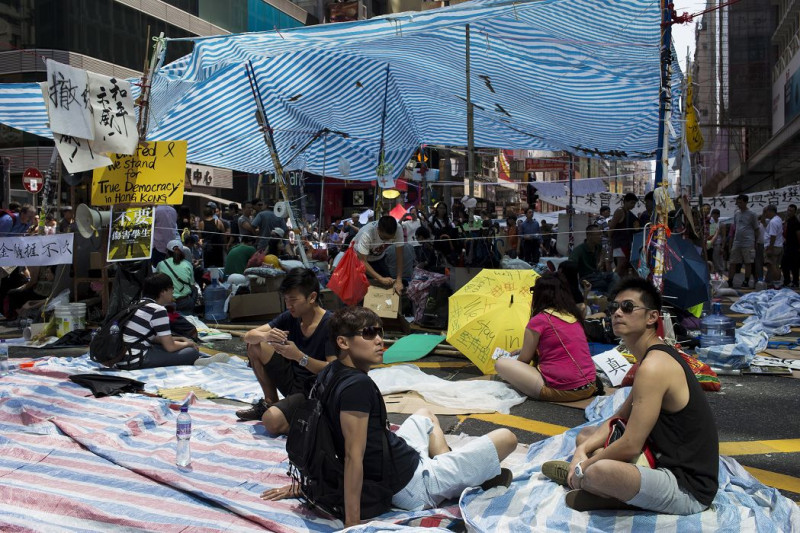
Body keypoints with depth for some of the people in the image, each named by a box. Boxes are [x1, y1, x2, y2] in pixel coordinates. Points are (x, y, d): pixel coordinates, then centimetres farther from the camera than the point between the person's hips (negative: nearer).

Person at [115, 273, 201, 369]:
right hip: (135, 362, -10)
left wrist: (180, 339, 19)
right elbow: (170, 347, -9)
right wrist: (187, 343, 11)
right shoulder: (158, 310, -12)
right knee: (192, 352, -11)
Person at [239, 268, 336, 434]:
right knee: (255, 346, -5)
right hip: (293, 380, 7)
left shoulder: (330, 324, -19)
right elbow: (249, 336, -3)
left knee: (272, 421, -29)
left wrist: (299, 356, -33)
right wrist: (265, 336, -27)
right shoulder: (290, 317, -1)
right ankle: (270, 402, 8)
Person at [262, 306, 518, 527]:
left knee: (425, 415, 37)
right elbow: (353, 456, -32)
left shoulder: (329, 374, -1)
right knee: (506, 438, 0)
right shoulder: (357, 385, -29)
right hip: (412, 485, -10)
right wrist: (352, 524, -31)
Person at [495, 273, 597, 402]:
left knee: (501, 363, -1)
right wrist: (526, 350, 32)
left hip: (560, 391, -7)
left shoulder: (539, 320, -7)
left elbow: (524, 360, 3)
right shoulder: (575, 317, 12)